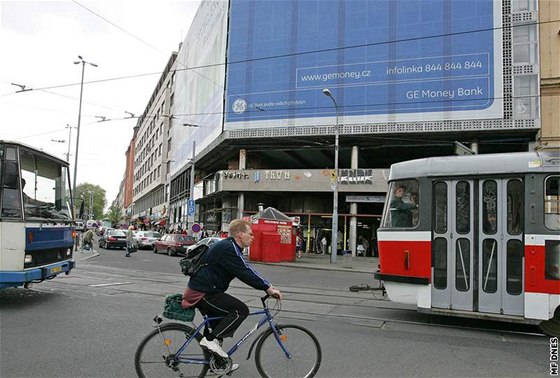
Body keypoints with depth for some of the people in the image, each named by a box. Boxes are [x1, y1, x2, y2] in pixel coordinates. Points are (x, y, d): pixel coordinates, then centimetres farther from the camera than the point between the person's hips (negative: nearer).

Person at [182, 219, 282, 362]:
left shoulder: (227, 246, 15)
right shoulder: (227, 249, -19)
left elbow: (245, 270, 15)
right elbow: (245, 274, -25)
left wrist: (268, 286, 8)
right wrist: (267, 288, -20)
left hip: (201, 290, 11)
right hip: (203, 293, -11)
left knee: (219, 322, 22)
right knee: (241, 310, -15)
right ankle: (211, 339, -11)